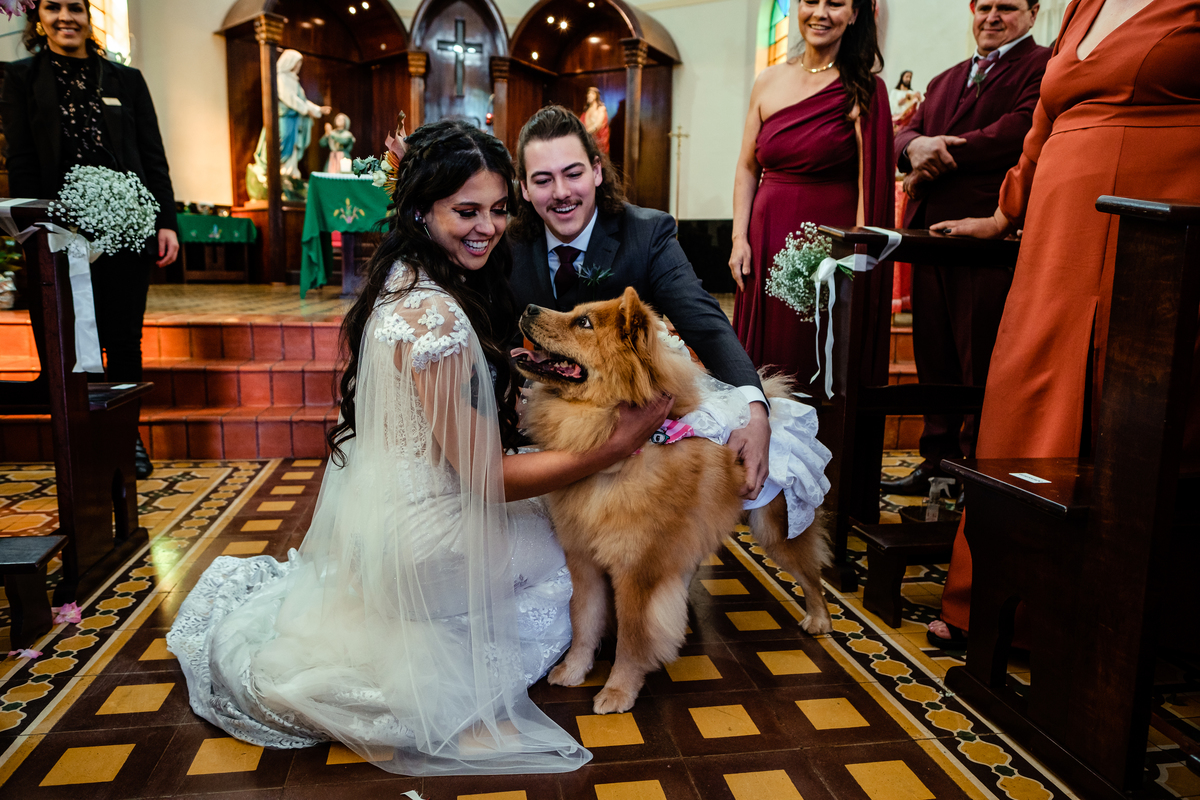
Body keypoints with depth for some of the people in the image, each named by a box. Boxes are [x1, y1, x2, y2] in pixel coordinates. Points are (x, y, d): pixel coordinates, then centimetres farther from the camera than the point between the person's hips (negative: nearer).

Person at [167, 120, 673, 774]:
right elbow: (488, 476, -23)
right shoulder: (435, 318, -29)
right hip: (421, 540, -8)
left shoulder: (401, 280, 1)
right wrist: (620, 444, -23)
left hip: (378, 511, 8)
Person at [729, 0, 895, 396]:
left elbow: (870, 184, -10)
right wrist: (739, 238, 0)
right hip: (766, 241, 4)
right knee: (764, 361, 10)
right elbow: (747, 169, 10)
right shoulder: (769, 81, 9)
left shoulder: (863, 89, -3)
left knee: (817, 371, 3)